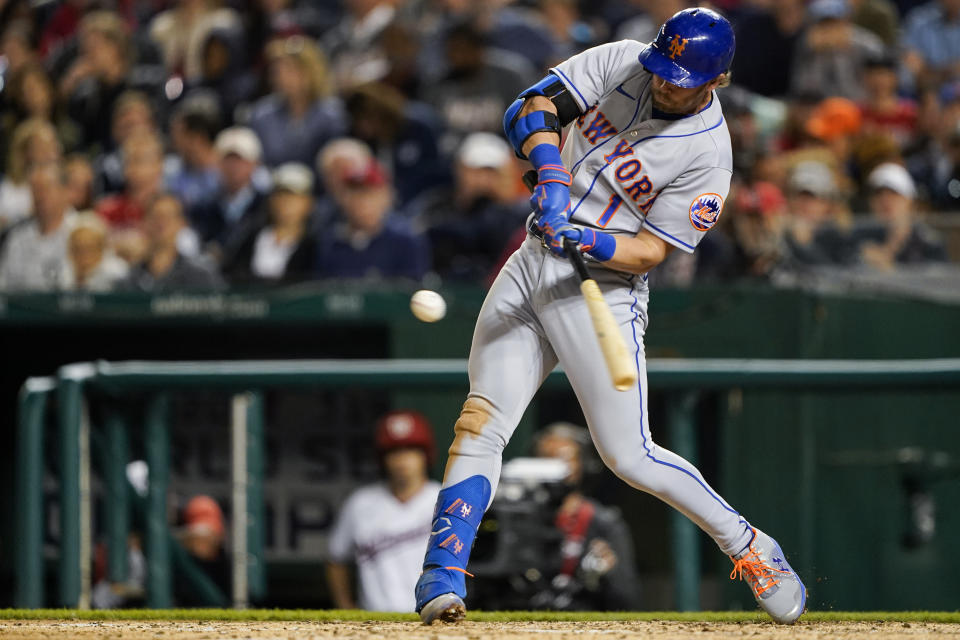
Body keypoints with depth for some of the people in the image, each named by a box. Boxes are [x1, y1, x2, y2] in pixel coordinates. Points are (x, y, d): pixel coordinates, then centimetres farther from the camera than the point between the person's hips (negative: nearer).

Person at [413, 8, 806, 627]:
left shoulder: (707, 155, -14)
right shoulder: (622, 63, -2)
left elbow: (650, 250, -14)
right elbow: (532, 109, -8)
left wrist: (587, 240, -32)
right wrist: (552, 172, -26)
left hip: (605, 288, -5)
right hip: (531, 266, 5)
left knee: (629, 456, -9)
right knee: (482, 420, -7)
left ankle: (748, 547, 9)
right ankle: (443, 576, -9)